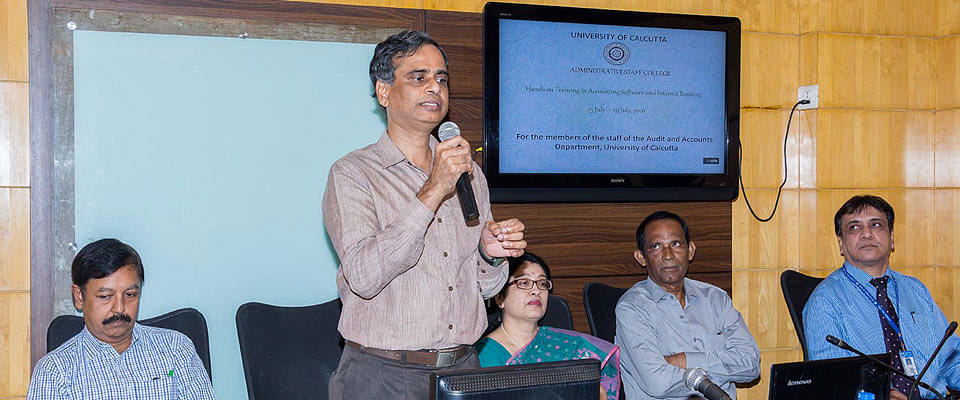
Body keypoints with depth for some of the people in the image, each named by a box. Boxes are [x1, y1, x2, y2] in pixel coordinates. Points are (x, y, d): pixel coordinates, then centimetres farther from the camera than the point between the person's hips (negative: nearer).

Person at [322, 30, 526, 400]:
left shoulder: (469, 173, 11)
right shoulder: (353, 173, -6)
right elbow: (364, 276, -21)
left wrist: (490, 254, -6)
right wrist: (432, 192, -23)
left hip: (463, 369, 5)